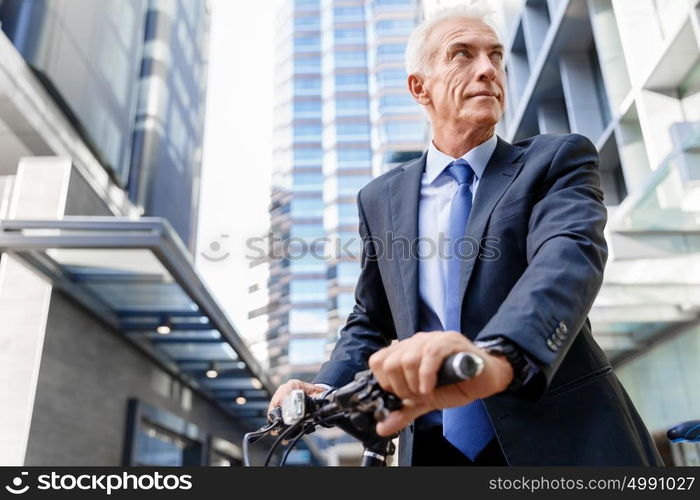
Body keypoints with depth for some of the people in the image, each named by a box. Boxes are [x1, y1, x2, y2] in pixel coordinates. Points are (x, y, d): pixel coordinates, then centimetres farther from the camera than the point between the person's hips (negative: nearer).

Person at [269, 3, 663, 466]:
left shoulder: (559, 160, -2)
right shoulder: (381, 200, 6)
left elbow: (569, 255, -22)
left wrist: (497, 355, -41)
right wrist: (325, 388, -8)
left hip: (563, 443, -2)